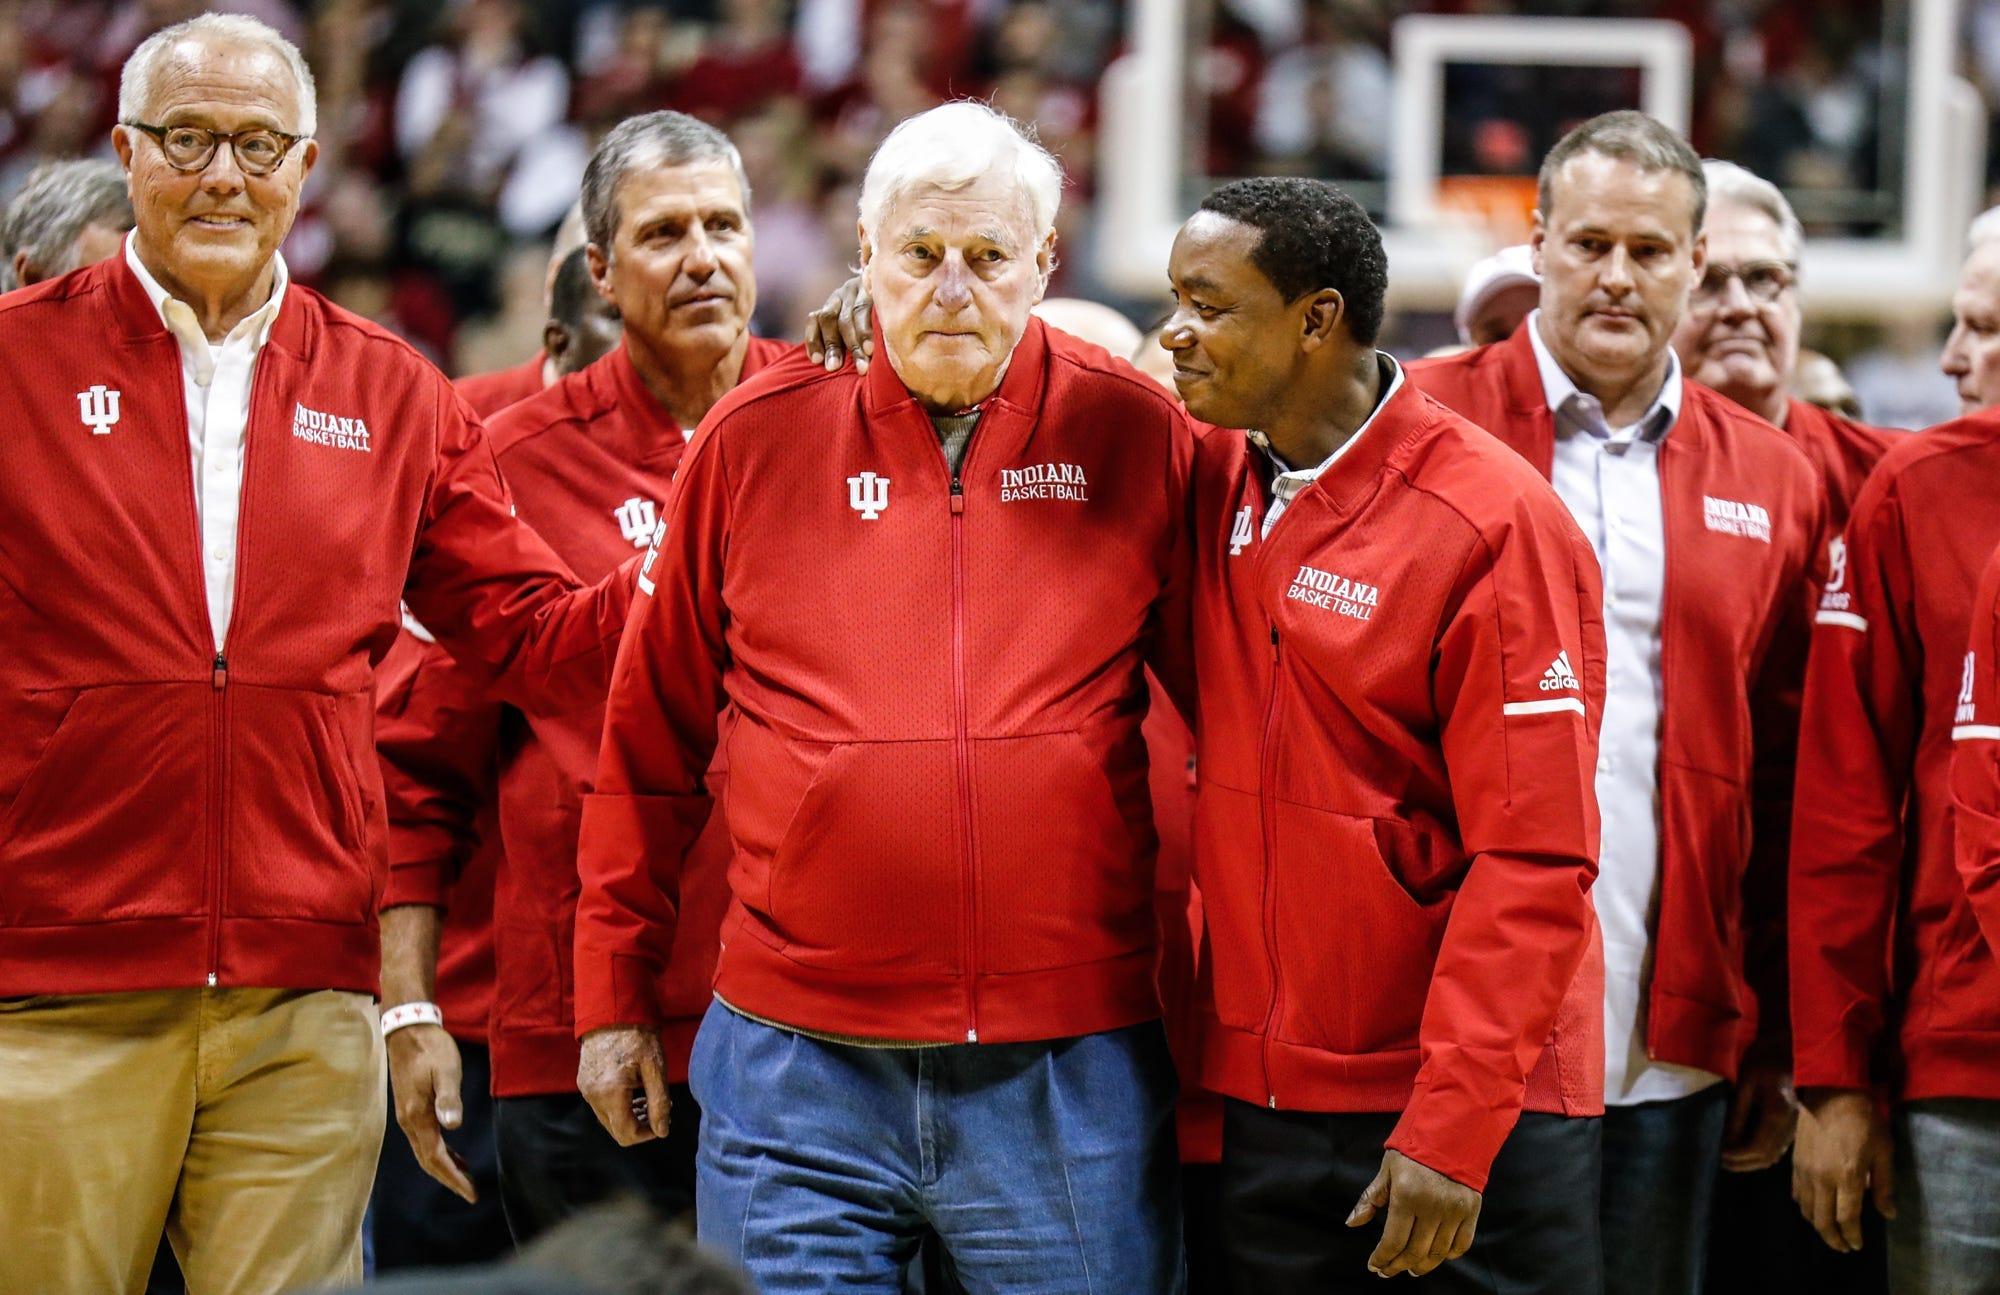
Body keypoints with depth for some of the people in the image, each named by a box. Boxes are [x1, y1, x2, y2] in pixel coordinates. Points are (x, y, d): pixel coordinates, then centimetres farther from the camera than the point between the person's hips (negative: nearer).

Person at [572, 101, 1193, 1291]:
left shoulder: (1133, 436, 2)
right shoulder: (755, 440, 4)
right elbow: (652, 742, 10)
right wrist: (615, 996, 10)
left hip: (1066, 1072, 0)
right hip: (798, 1059, 0)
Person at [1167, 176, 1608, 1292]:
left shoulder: (1495, 522, -12)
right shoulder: (1218, 485, 5)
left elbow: (1534, 860, -15)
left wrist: (1453, 1131, -19)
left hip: (1466, 1115, -5)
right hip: (1260, 1103, 6)